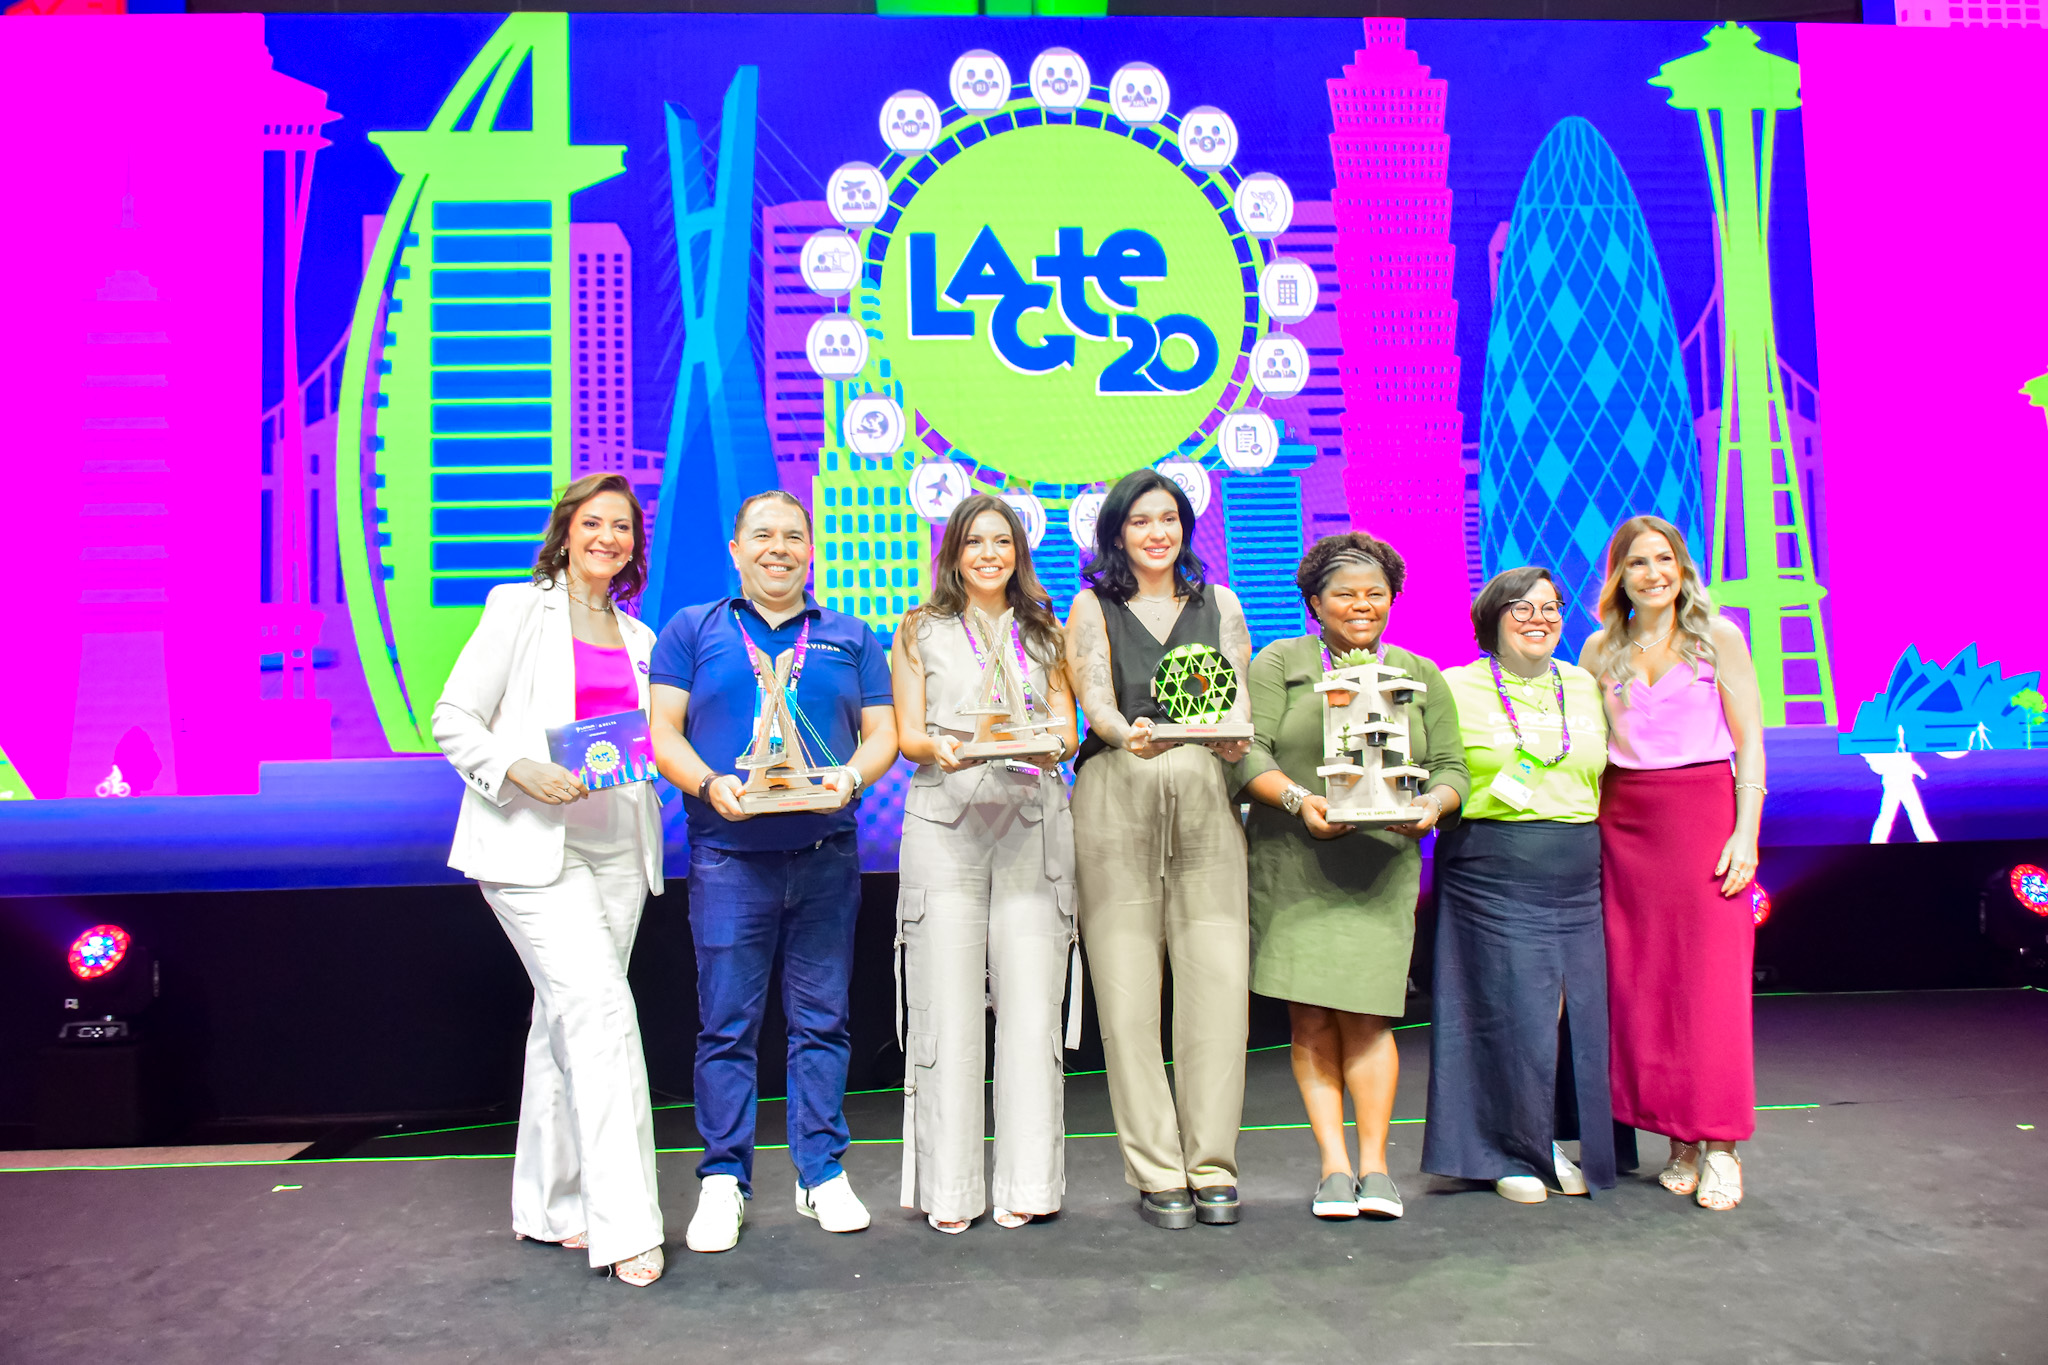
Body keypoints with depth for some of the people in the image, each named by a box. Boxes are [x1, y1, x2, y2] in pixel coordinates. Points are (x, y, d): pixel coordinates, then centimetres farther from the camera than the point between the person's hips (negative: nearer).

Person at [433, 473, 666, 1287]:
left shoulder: (637, 638, 18)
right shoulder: (518, 609, 2)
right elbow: (452, 720, -3)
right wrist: (520, 771, -19)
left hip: (615, 847, 6)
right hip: (531, 844, -6)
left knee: (567, 1019, 11)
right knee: (599, 1009, -16)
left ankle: (548, 1207, 22)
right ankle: (623, 1225, -11)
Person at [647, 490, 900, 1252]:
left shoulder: (851, 638, 15)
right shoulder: (692, 631, 11)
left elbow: (882, 732, 10)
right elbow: (663, 732, 3)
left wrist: (850, 777, -11)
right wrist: (708, 784, -16)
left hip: (826, 854, 2)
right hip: (728, 856, -1)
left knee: (822, 1018, 6)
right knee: (726, 1023, 1)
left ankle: (822, 1173, 18)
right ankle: (723, 1180, 13)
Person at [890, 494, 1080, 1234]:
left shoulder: (1045, 633, 20)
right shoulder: (921, 631, 14)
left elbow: (1067, 729, 13)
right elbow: (906, 735, 7)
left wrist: (1051, 743, -11)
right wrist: (939, 748, -16)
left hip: (1033, 821, 2)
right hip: (946, 820, -1)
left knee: (1030, 1003, -3)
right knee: (949, 1004, -4)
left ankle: (1028, 1182, 6)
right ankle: (949, 1189, 4)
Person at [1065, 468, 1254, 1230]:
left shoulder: (1219, 605, 19)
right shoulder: (1092, 608, 12)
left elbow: (1236, 696, 9)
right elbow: (1093, 697, -3)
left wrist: (1235, 736, -15)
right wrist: (1130, 733, -25)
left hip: (1206, 795, 2)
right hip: (1116, 798, -1)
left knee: (1218, 978, -6)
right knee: (1128, 987, -4)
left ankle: (1213, 1165, 5)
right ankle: (1156, 1173, 4)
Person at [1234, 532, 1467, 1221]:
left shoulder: (1421, 676, 17)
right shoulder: (1279, 662, 7)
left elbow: (1451, 767, 12)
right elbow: (1248, 752, -2)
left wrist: (1431, 804, -10)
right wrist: (1299, 800, -18)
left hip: (1381, 866, 1)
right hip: (1290, 861, -1)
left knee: (1364, 1013, -5)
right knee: (1310, 1017, -3)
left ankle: (1374, 1165, 8)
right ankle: (1334, 1167, 6)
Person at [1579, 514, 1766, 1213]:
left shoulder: (1718, 637, 3)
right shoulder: (1600, 649, 10)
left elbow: (1750, 743, 0)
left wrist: (1746, 832, -9)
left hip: (1704, 814, -2)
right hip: (1624, 823, 3)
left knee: (1710, 978, -5)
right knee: (1641, 983, 2)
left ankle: (1720, 1145, 4)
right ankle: (1678, 1141, 12)